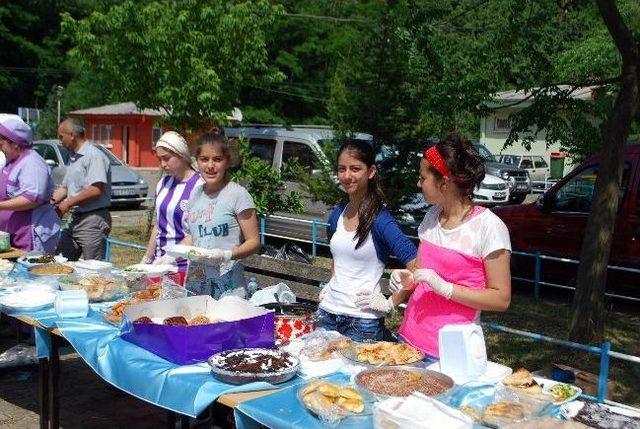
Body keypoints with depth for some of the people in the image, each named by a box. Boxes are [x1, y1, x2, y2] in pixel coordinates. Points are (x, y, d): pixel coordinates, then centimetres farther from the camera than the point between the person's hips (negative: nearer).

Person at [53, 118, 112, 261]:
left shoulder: (94, 155, -13)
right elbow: (64, 188, 26)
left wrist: (68, 203, -15)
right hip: (75, 219, 10)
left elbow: (96, 190, -23)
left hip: (93, 221, -10)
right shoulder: (74, 158, 19)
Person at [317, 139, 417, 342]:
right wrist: (331, 285, 12)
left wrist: (391, 303, -15)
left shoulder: (380, 220, -15)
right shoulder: (336, 215, 6)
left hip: (363, 321, -6)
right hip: (328, 312, 6)